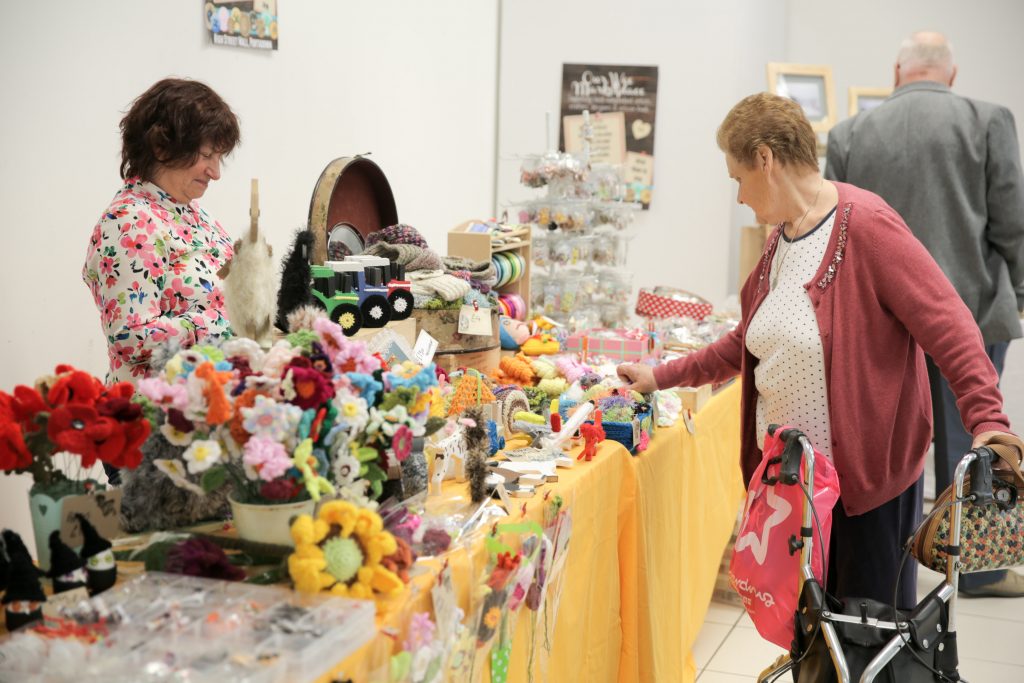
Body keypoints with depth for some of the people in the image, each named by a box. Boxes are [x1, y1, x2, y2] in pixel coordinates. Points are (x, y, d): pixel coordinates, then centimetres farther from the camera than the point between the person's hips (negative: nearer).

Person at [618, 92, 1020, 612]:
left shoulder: (864, 224, -15)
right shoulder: (779, 241, 12)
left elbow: (948, 326, -21)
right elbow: (748, 344, 22)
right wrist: (662, 376, 21)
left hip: (869, 476, -7)